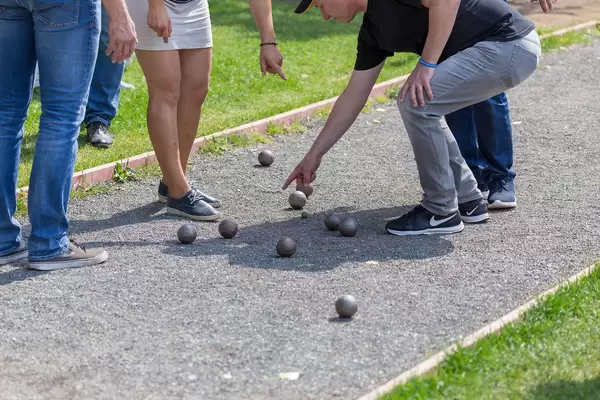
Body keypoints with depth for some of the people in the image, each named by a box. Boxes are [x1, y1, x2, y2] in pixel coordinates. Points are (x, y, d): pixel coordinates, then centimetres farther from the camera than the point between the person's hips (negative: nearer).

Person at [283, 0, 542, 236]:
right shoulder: (373, 30, 15)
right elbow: (353, 98, 20)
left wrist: (427, 64, -19)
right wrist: (314, 155, 24)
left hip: (511, 46, -10)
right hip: (502, 50, 10)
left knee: (416, 101, -14)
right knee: (422, 108, 18)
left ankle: (441, 212, 0)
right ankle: (467, 201, 23)